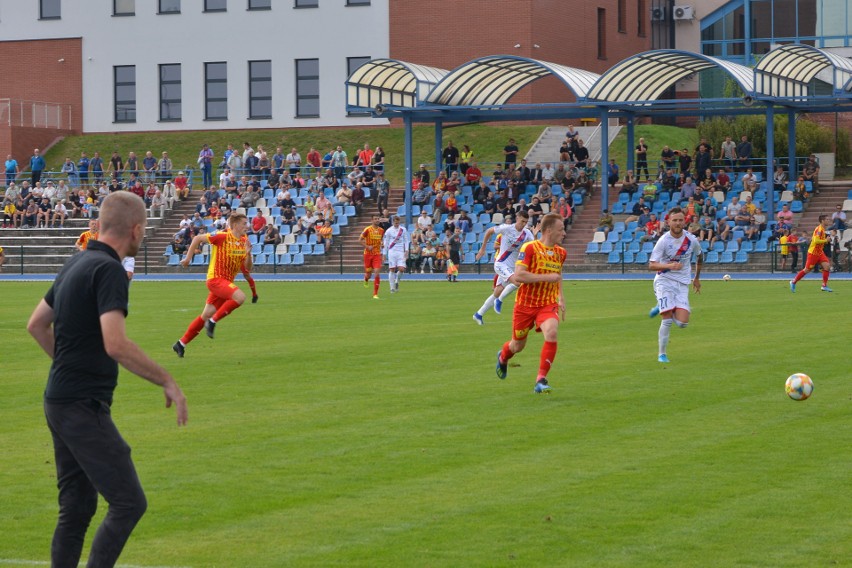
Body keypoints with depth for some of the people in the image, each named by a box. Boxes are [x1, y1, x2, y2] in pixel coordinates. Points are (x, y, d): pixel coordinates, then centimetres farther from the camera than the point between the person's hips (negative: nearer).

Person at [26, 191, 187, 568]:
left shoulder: (76, 265, 13)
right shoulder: (109, 270, -16)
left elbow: (37, 324, 23)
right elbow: (116, 345, -27)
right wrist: (167, 382, -18)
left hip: (61, 402, 10)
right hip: (83, 406, -10)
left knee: (77, 509, 12)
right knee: (129, 502, -8)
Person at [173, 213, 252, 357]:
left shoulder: (244, 241, 7)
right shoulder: (223, 237, -13)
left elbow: (247, 268, 8)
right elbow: (197, 238, -3)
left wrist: (248, 253, -10)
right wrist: (188, 257, 0)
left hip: (226, 282, 7)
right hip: (215, 279, -7)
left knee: (206, 315, 9)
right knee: (240, 297, -28)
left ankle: (181, 344, 19)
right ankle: (213, 322, -13)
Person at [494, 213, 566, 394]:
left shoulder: (561, 253, 7)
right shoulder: (529, 248, -14)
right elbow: (518, 276, -23)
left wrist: (561, 298, 16)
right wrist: (547, 277, -24)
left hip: (548, 304, 3)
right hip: (525, 304, -3)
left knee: (551, 333, -27)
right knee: (518, 345, 12)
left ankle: (541, 380, -20)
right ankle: (502, 357, 51)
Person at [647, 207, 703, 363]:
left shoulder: (692, 240, -3)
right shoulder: (664, 240, -12)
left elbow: (699, 257, 19)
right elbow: (651, 265, -16)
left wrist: (697, 278, 25)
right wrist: (669, 265, -33)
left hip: (682, 284, 3)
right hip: (664, 281, -3)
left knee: (682, 323, -10)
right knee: (667, 320, -14)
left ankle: (662, 308, 21)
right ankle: (661, 354, 3)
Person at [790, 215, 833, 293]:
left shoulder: (823, 229, 10)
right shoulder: (819, 229, -19)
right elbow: (816, 241, -30)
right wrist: (825, 240, -21)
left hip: (819, 252, 8)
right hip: (813, 253, -8)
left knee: (827, 266, -7)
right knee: (807, 270, 1)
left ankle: (824, 286, -3)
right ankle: (793, 282, 18)